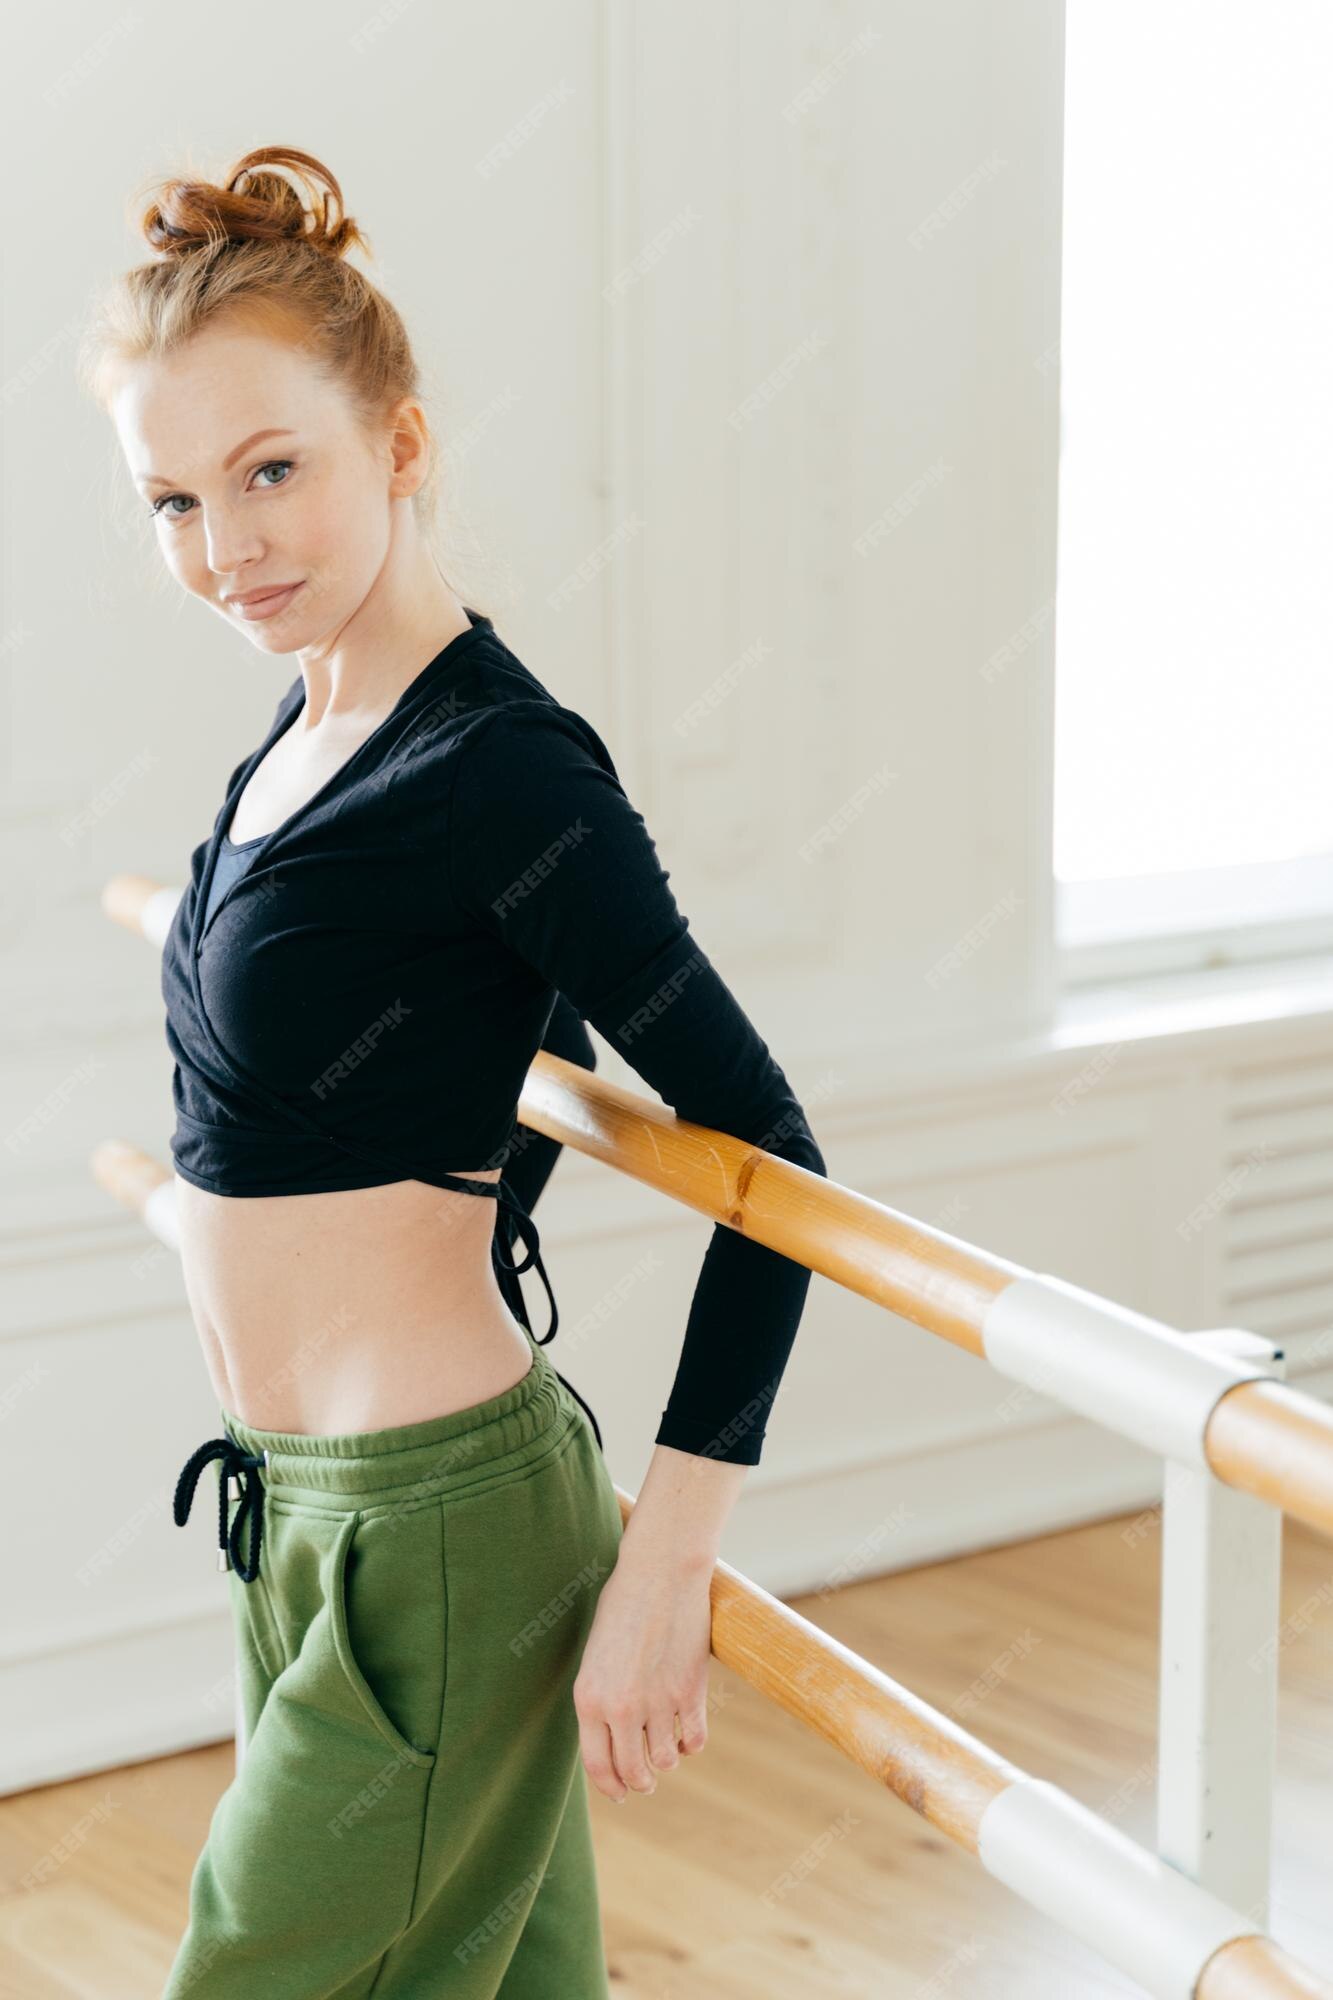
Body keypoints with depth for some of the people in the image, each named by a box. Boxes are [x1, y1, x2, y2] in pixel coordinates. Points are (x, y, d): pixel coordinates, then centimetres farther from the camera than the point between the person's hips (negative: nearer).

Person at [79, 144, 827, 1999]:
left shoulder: (497, 768, -18)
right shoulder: (305, 738, 8)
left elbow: (762, 1146, -17)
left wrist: (663, 1568, -18)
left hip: (428, 1533, -9)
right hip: (305, 1510, 9)